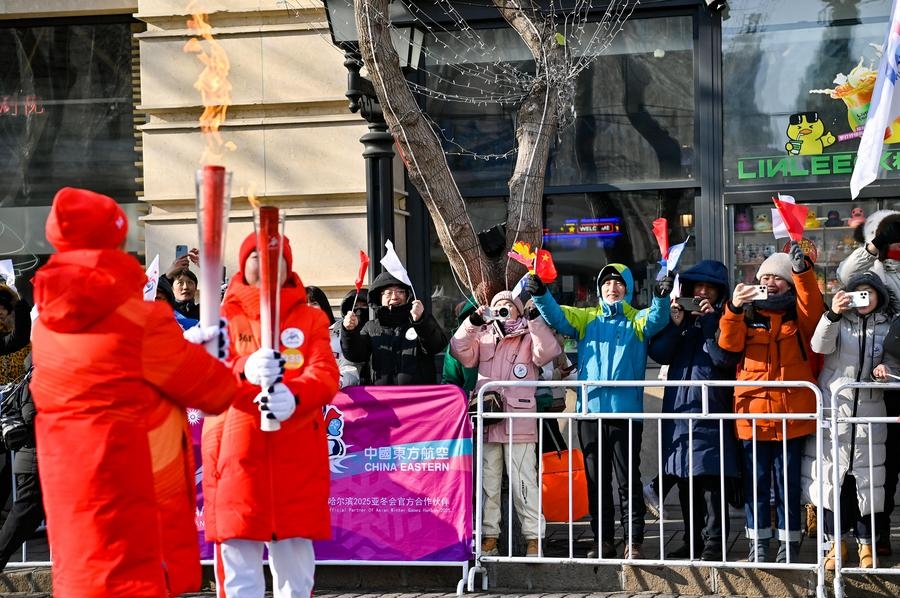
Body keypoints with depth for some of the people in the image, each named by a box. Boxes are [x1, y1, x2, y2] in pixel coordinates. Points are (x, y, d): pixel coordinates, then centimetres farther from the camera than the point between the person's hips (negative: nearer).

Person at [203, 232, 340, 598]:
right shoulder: (224, 316, 10)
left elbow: (326, 374, -5)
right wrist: (246, 370, -29)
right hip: (235, 454, -1)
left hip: (296, 457, 1)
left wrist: (294, 397, -27)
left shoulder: (311, 318, 12)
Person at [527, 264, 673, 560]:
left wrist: (661, 297, -34)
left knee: (628, 480, -2)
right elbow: (556, 316, 1)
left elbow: (656, 319, -12)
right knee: (596, 480, 8)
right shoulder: (586, 318, 15)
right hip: (590, 410, 3)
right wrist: (540, 294, -18)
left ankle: (634, 542, 3)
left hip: (626, 411, -3)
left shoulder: (637, 319, 8)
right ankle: (603, 541, 15)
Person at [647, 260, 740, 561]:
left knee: (710, 480, -8)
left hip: (710, 411, -5)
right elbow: (658, 354, 4)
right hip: (678, 409, 5)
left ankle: (713, 543, -6)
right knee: (685, 480, 8)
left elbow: (725, 358, -12)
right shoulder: (680, 316, 16)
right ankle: (692, 540, 16)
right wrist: (675, 325, -8)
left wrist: (710, 321, -13)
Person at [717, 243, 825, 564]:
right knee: (755, 481, 7)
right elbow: (729, 344, -6)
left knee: (788, 482, 5)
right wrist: (733, 308, -23)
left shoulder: (799, 315, 7)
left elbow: (813, 307, -16)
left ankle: (789, 541, 15)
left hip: (791, 413, -1)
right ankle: (758, 541, 17)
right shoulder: (747, 314, 10)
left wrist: (802, 271, -31)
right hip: (752, 412, 1)